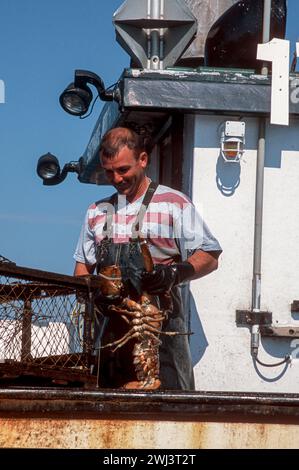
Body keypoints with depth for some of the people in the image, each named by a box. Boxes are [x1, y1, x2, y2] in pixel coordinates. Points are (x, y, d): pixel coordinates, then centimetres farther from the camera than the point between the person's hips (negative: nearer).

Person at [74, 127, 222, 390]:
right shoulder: (97, 212, 19)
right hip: (110, 326, 5)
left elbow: (209, 257, -1)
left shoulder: (174, 203, 2)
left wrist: (175, 273, -20)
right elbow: (84, 264, 25)